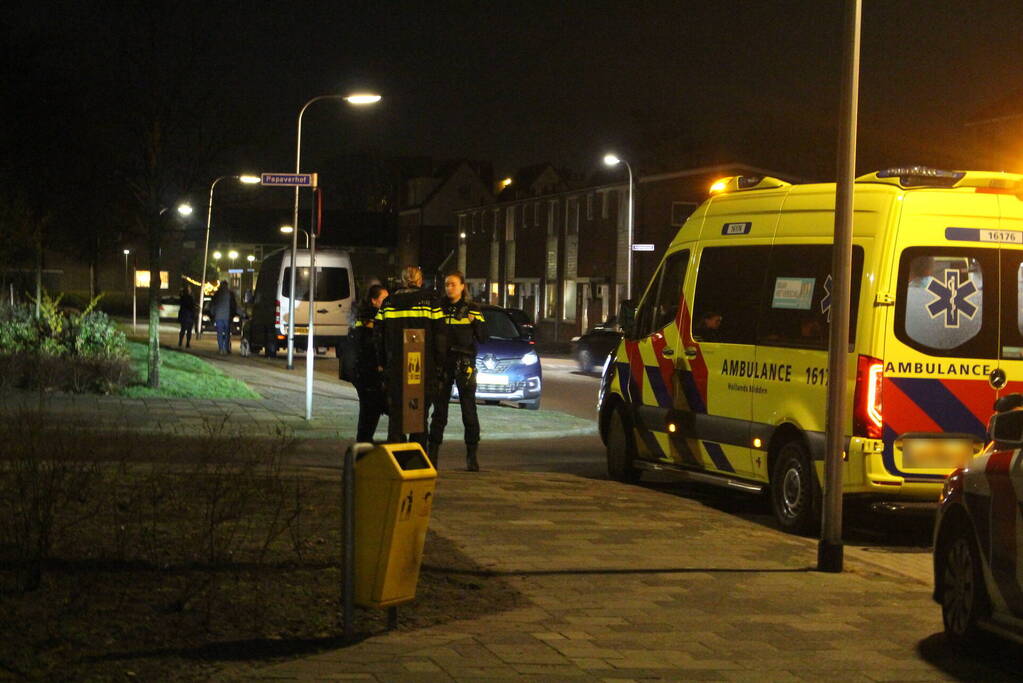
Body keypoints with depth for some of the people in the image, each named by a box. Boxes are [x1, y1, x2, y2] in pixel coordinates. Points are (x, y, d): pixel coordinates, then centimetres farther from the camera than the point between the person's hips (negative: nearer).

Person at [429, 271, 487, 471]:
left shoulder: (472, 309, 4)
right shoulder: (439, 307, 9)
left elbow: (483, 338, 1)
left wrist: (476, 323, -15)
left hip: (465, 363, -2)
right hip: (442, 363, 2)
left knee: (469, 409, -4)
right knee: (439, 409, 4)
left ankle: (472, 455, -1)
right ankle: (433, 453, 9)